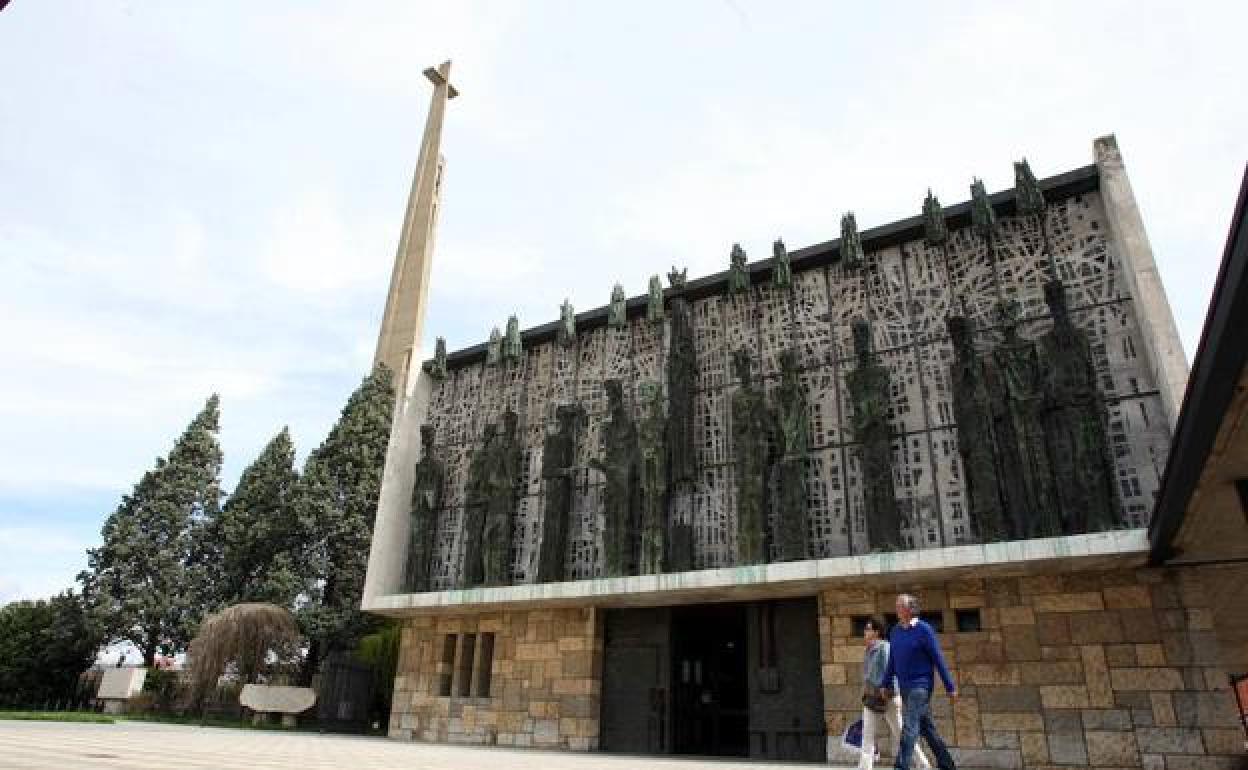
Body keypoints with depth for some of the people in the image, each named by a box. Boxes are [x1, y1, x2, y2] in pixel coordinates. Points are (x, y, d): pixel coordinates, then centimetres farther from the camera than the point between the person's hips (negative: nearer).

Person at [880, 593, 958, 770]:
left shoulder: (923, 630, -9)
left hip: (920, 686, -6)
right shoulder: (895, 631, 9)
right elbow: (892, 661, 15)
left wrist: (950, 687, -8)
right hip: (904, 688, 7)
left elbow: (938, 659, -8)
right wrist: (886, 684, 12)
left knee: (910, 727, -13)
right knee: (927, 729, 15)